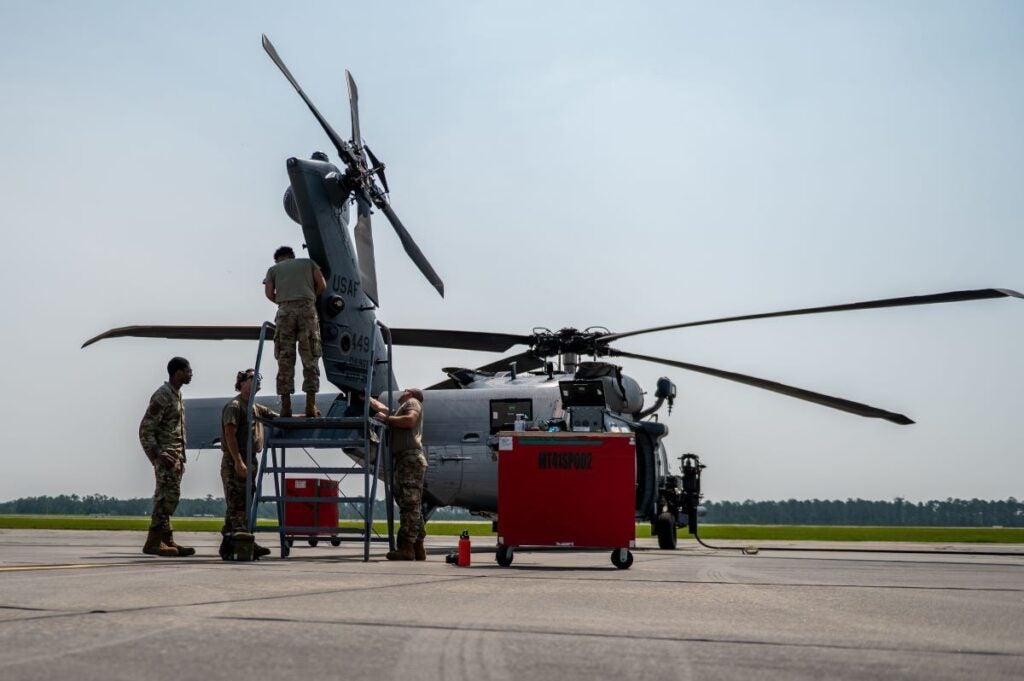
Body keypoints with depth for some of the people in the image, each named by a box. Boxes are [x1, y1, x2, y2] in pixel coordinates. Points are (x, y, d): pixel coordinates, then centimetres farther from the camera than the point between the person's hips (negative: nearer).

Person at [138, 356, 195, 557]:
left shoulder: (177, 395, 17)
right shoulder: (162, 396, -13)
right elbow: (145, 430, -17)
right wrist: (159, 454, -24)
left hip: (175, 454, 10)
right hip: (166, 454, -10)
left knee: (169, 496, 10)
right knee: (167, 495, -13)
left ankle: (166, 540, 13)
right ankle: (154, 542, -14)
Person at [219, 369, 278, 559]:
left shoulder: (256, 408, 21)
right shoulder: (234, 406, -7)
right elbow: (230, 434, -16)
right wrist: (238, 461, -23)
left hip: (249, 461, 10)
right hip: (235, 462, -10)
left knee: (241, 505, 10)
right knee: (238, 504, -11)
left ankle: (228, 545, 14)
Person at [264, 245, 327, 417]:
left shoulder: (273, 269, 22)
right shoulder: (308, 263, 24)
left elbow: (269, 293, 7)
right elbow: (322, 285, 11)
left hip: (285, 311, 0)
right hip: (307, 308, 0)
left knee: (285, 360, 2)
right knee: (310, 359, 0)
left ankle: (286, 407, -3)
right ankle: (311, 406, -6)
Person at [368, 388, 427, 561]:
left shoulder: (413, 402, 6)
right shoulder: (399, 411, 33)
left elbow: (410, 420, -14)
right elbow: (380, 407, 47)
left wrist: (387, 419, -7)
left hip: (411, 458, -10)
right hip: (404, 460, 10)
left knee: (409, 504, -15)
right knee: (412, 507, 8)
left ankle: (407, 547, -22)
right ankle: (418, 548, 8)